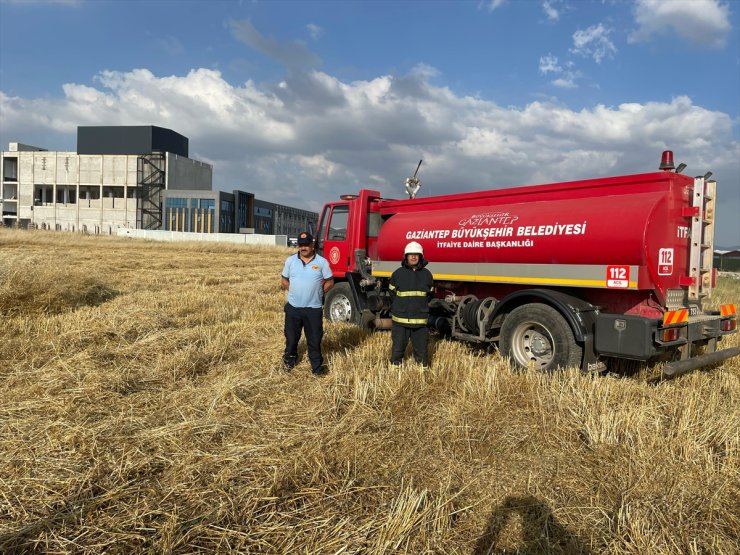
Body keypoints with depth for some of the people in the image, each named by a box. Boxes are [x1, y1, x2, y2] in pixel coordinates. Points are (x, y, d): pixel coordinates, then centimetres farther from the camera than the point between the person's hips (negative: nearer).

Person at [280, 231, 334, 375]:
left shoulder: (322, 262, -5)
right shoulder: (290, 260, 2)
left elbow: (329, 282, 2)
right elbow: (284, 280, 11)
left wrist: (317, 292, -2)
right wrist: (294, 291, 2)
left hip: (313, 308, -2)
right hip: (293, 307, 2)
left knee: (314, 339, 6)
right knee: (291, 336, 16)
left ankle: (317, 366, 19)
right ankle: (289, 358, 39)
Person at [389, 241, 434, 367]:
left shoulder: (426, 274, 4)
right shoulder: (397, 274, 0)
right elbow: (392, 294, 11)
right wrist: (397, 309, 10)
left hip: (420, 320, 1)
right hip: (400, 320, -1)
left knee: (421, 350, 9)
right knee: (397, 349, 7)